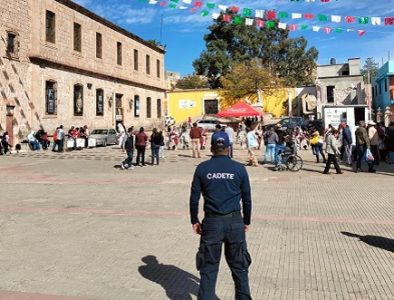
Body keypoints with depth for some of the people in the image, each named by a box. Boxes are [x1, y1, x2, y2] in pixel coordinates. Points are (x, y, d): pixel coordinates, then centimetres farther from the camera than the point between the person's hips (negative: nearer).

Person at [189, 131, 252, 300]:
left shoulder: (202, 168, -2)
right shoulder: (239, 168, -1)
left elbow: (194, 198, 1)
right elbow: (247, 198, 4)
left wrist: (194, 220, 12)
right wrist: (246, 221, 16)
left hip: (212, 222, 0)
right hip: (235, 221, 1)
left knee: (209, 267, 9)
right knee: (239, 266, 14)